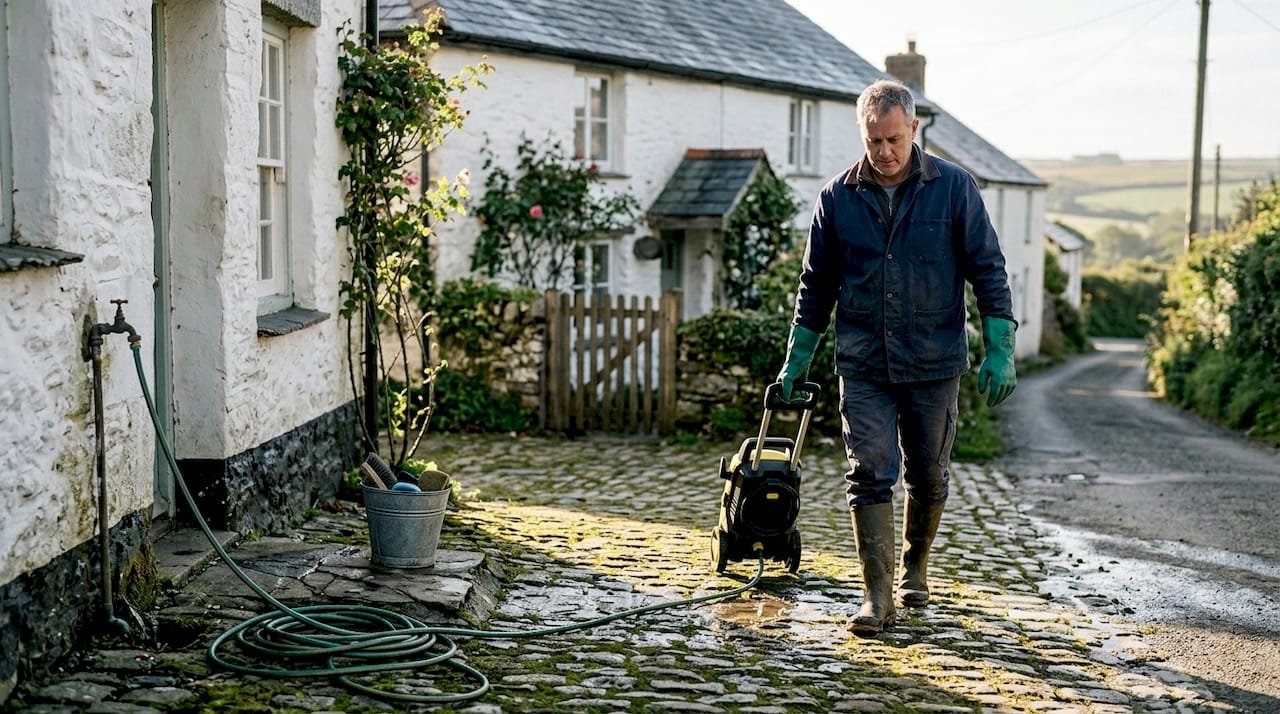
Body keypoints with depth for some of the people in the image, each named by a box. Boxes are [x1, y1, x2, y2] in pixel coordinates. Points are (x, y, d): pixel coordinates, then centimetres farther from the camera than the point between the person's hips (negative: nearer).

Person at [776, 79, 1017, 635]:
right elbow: (817, 283, 10)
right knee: (870, 476, -7)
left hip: (935, 363, 0)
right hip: (862, 365, 1)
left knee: (929, 478, 11)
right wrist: (798, 357, 10)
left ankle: (915, 568, 34)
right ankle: (878, 595, -4)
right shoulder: (837, 197, 1)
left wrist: (1000, 349, -6)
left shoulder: (954, 188, -3)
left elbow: (988, 269, 0)